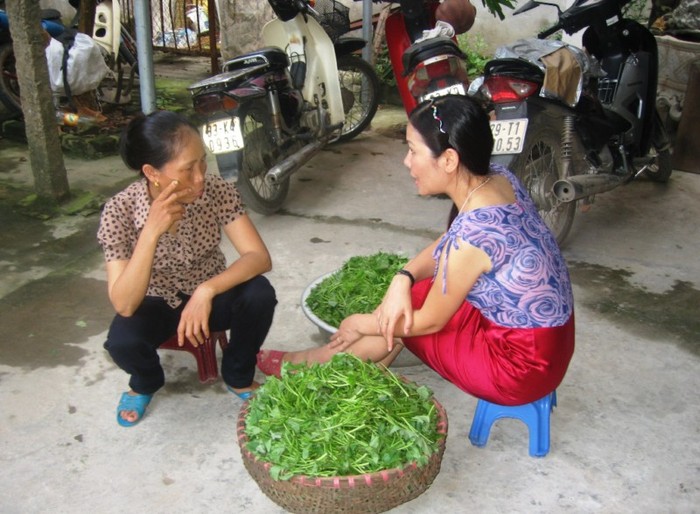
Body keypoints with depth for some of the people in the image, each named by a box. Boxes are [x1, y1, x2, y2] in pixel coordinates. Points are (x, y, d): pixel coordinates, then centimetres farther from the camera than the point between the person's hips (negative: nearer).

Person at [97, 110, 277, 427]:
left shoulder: (217, 191, -23)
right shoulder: (119, 211, -26)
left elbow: (260, 257, -26)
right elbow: (124, 305, -31)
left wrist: (206, 291, -41)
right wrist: (151, 232, -43)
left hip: (209, 294, 1)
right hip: (157, 303, -1)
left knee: (260, 294, -29)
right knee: (122, 342, -31)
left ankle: (238, 376, 2)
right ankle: (145, 383, 8)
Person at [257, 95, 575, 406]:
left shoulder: (470, 234, -31)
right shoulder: (498, 178, -6)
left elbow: (430, 321, -16)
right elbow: (443, 249, 8)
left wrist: (363, 323, 0)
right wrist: (403, 279, -10)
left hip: (522, 365, -7)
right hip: (546, 339, 8)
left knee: (397, 321, 3)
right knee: (403, 301, 11)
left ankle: (311, 367, 27)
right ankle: (316, 361, 28)